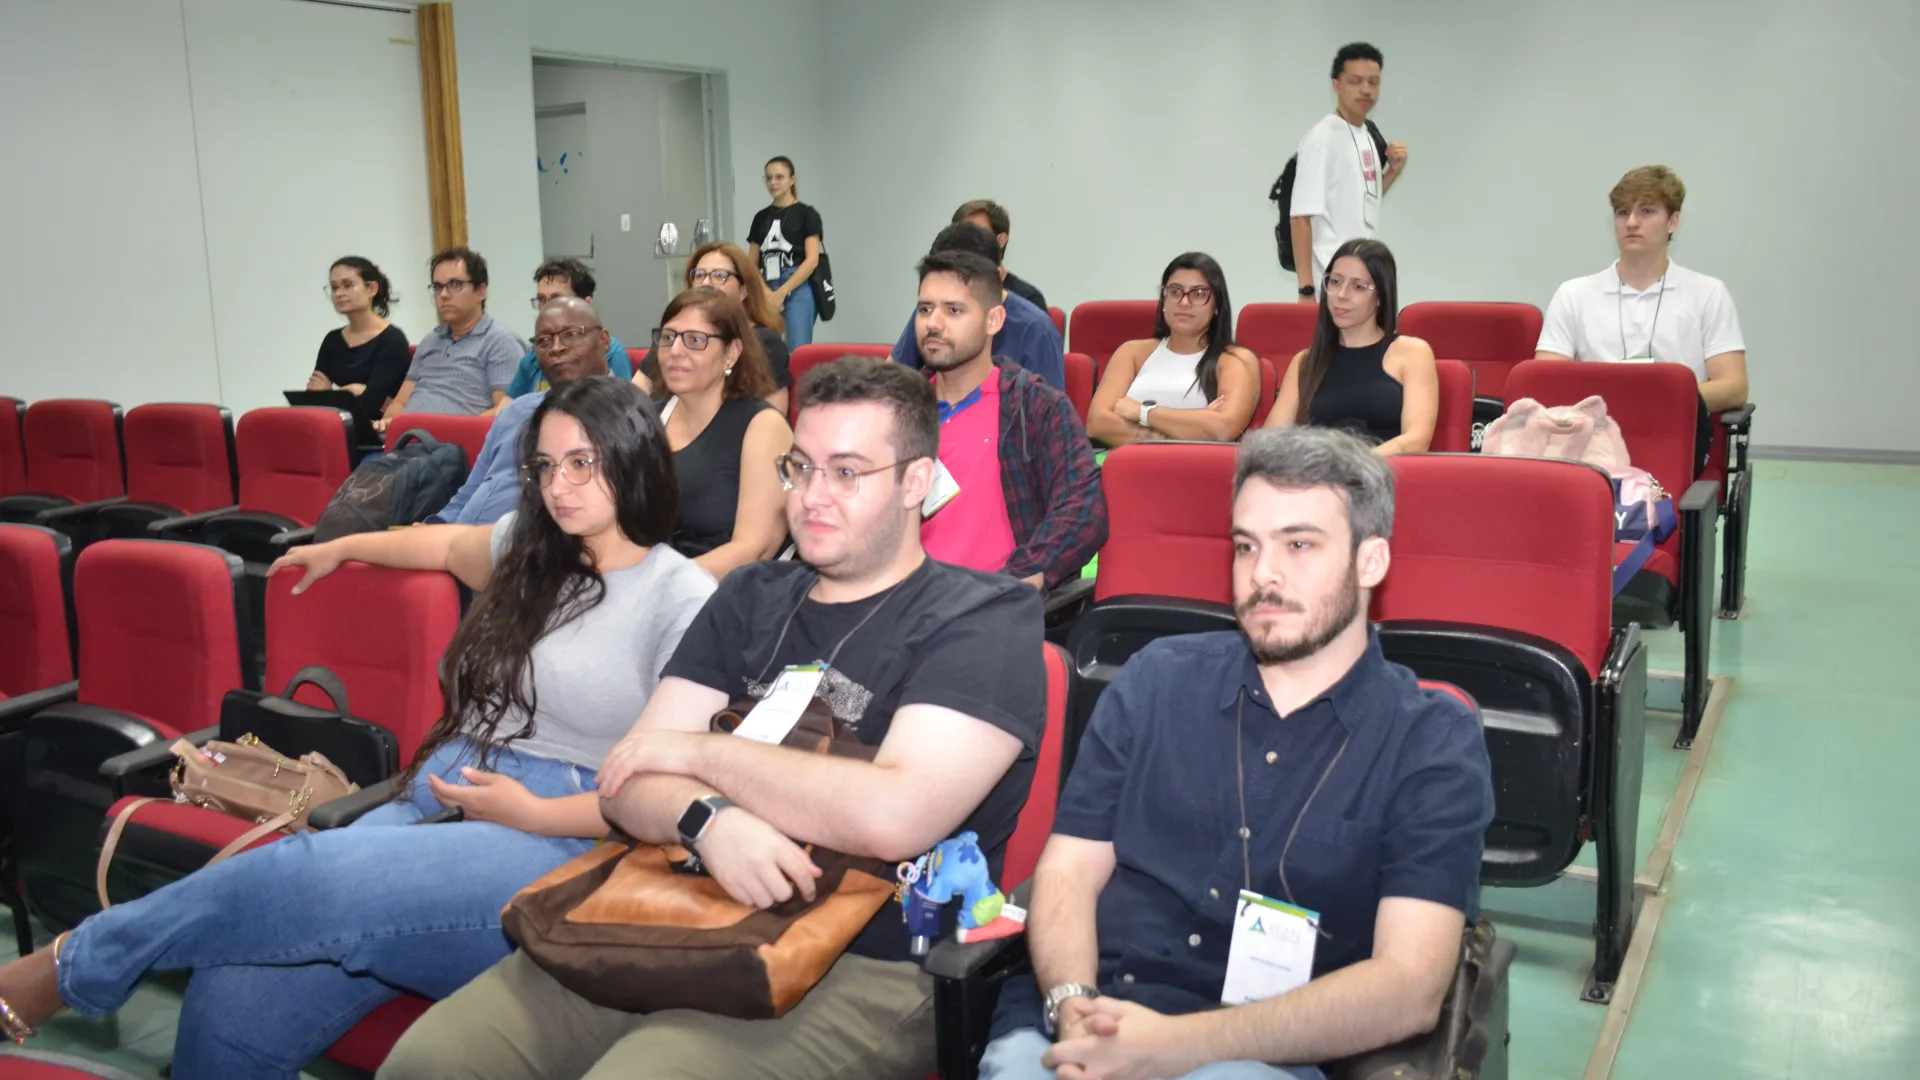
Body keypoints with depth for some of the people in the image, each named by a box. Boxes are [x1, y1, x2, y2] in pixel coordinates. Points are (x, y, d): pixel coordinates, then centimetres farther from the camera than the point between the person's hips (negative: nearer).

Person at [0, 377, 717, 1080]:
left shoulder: (684, 598, -4)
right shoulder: (531, 547, 16)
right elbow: (448, 544, 39)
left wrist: (533, 813, -11)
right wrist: (341, 548, 51)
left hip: (561, 845, -6)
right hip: (438, 800, 6)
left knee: (304, 875, -29)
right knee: (234, 1006, -20)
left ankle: (70, 967, -5)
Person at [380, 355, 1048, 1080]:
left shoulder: (986, 620, -4)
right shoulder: (751, 598, 14)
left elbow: (892, 816, -21)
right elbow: (628, 785, 6)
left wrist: (696, 750, -8)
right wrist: (710, 819, -18)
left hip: (862, 971, -5)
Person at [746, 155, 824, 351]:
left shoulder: (806, 214, 2)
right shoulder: (761, 217, 15)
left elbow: (812, 260, -8)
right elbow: (751, 264, 14)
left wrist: (781, 292, -13)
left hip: (798, 290, -5)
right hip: (768, 292, 5)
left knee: (798, 352, -12)